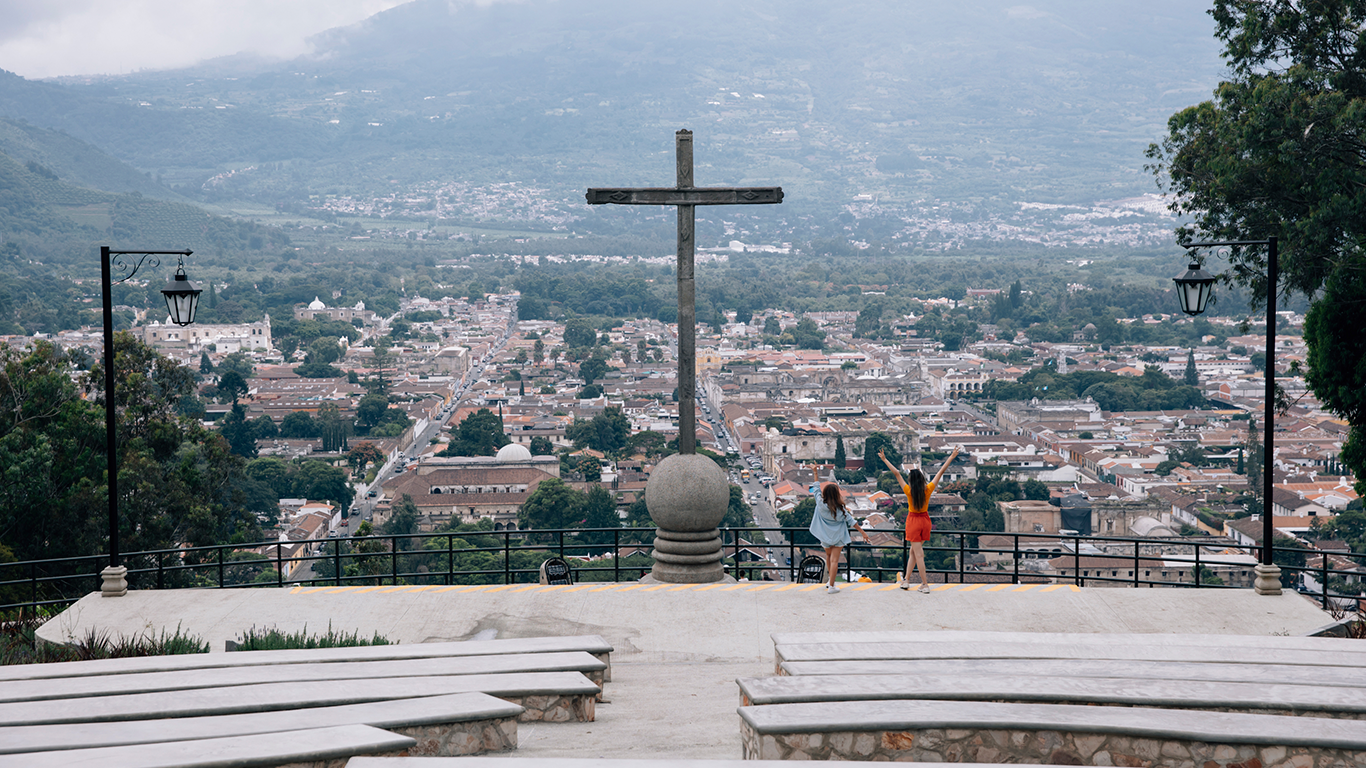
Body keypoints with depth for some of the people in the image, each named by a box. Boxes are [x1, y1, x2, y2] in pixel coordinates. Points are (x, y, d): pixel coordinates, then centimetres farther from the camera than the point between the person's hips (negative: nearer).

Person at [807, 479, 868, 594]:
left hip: (825, 536, 3)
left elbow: (816, 489, 0)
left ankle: (831, 579, 31)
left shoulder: (820, 503, -12)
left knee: (828, 555, 26)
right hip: (837, 536, -3)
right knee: (834, 560, -1)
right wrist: (863, 532, -1)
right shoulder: (840, 510, -17)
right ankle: (831, 586, -2)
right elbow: (850, 521, -11)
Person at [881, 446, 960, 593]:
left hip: (913, 521, -4)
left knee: (918, 554, -3)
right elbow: (941, 472, -3)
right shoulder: (928, 489, -9)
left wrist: (884, 460, -7)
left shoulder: (909, 491, -16)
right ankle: (906, 580, 21)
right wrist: (951, 457, 4)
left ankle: (925, 584, -4)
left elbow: (896, 473, -12)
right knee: (913, 551, 16)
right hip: (925, 520, 4)